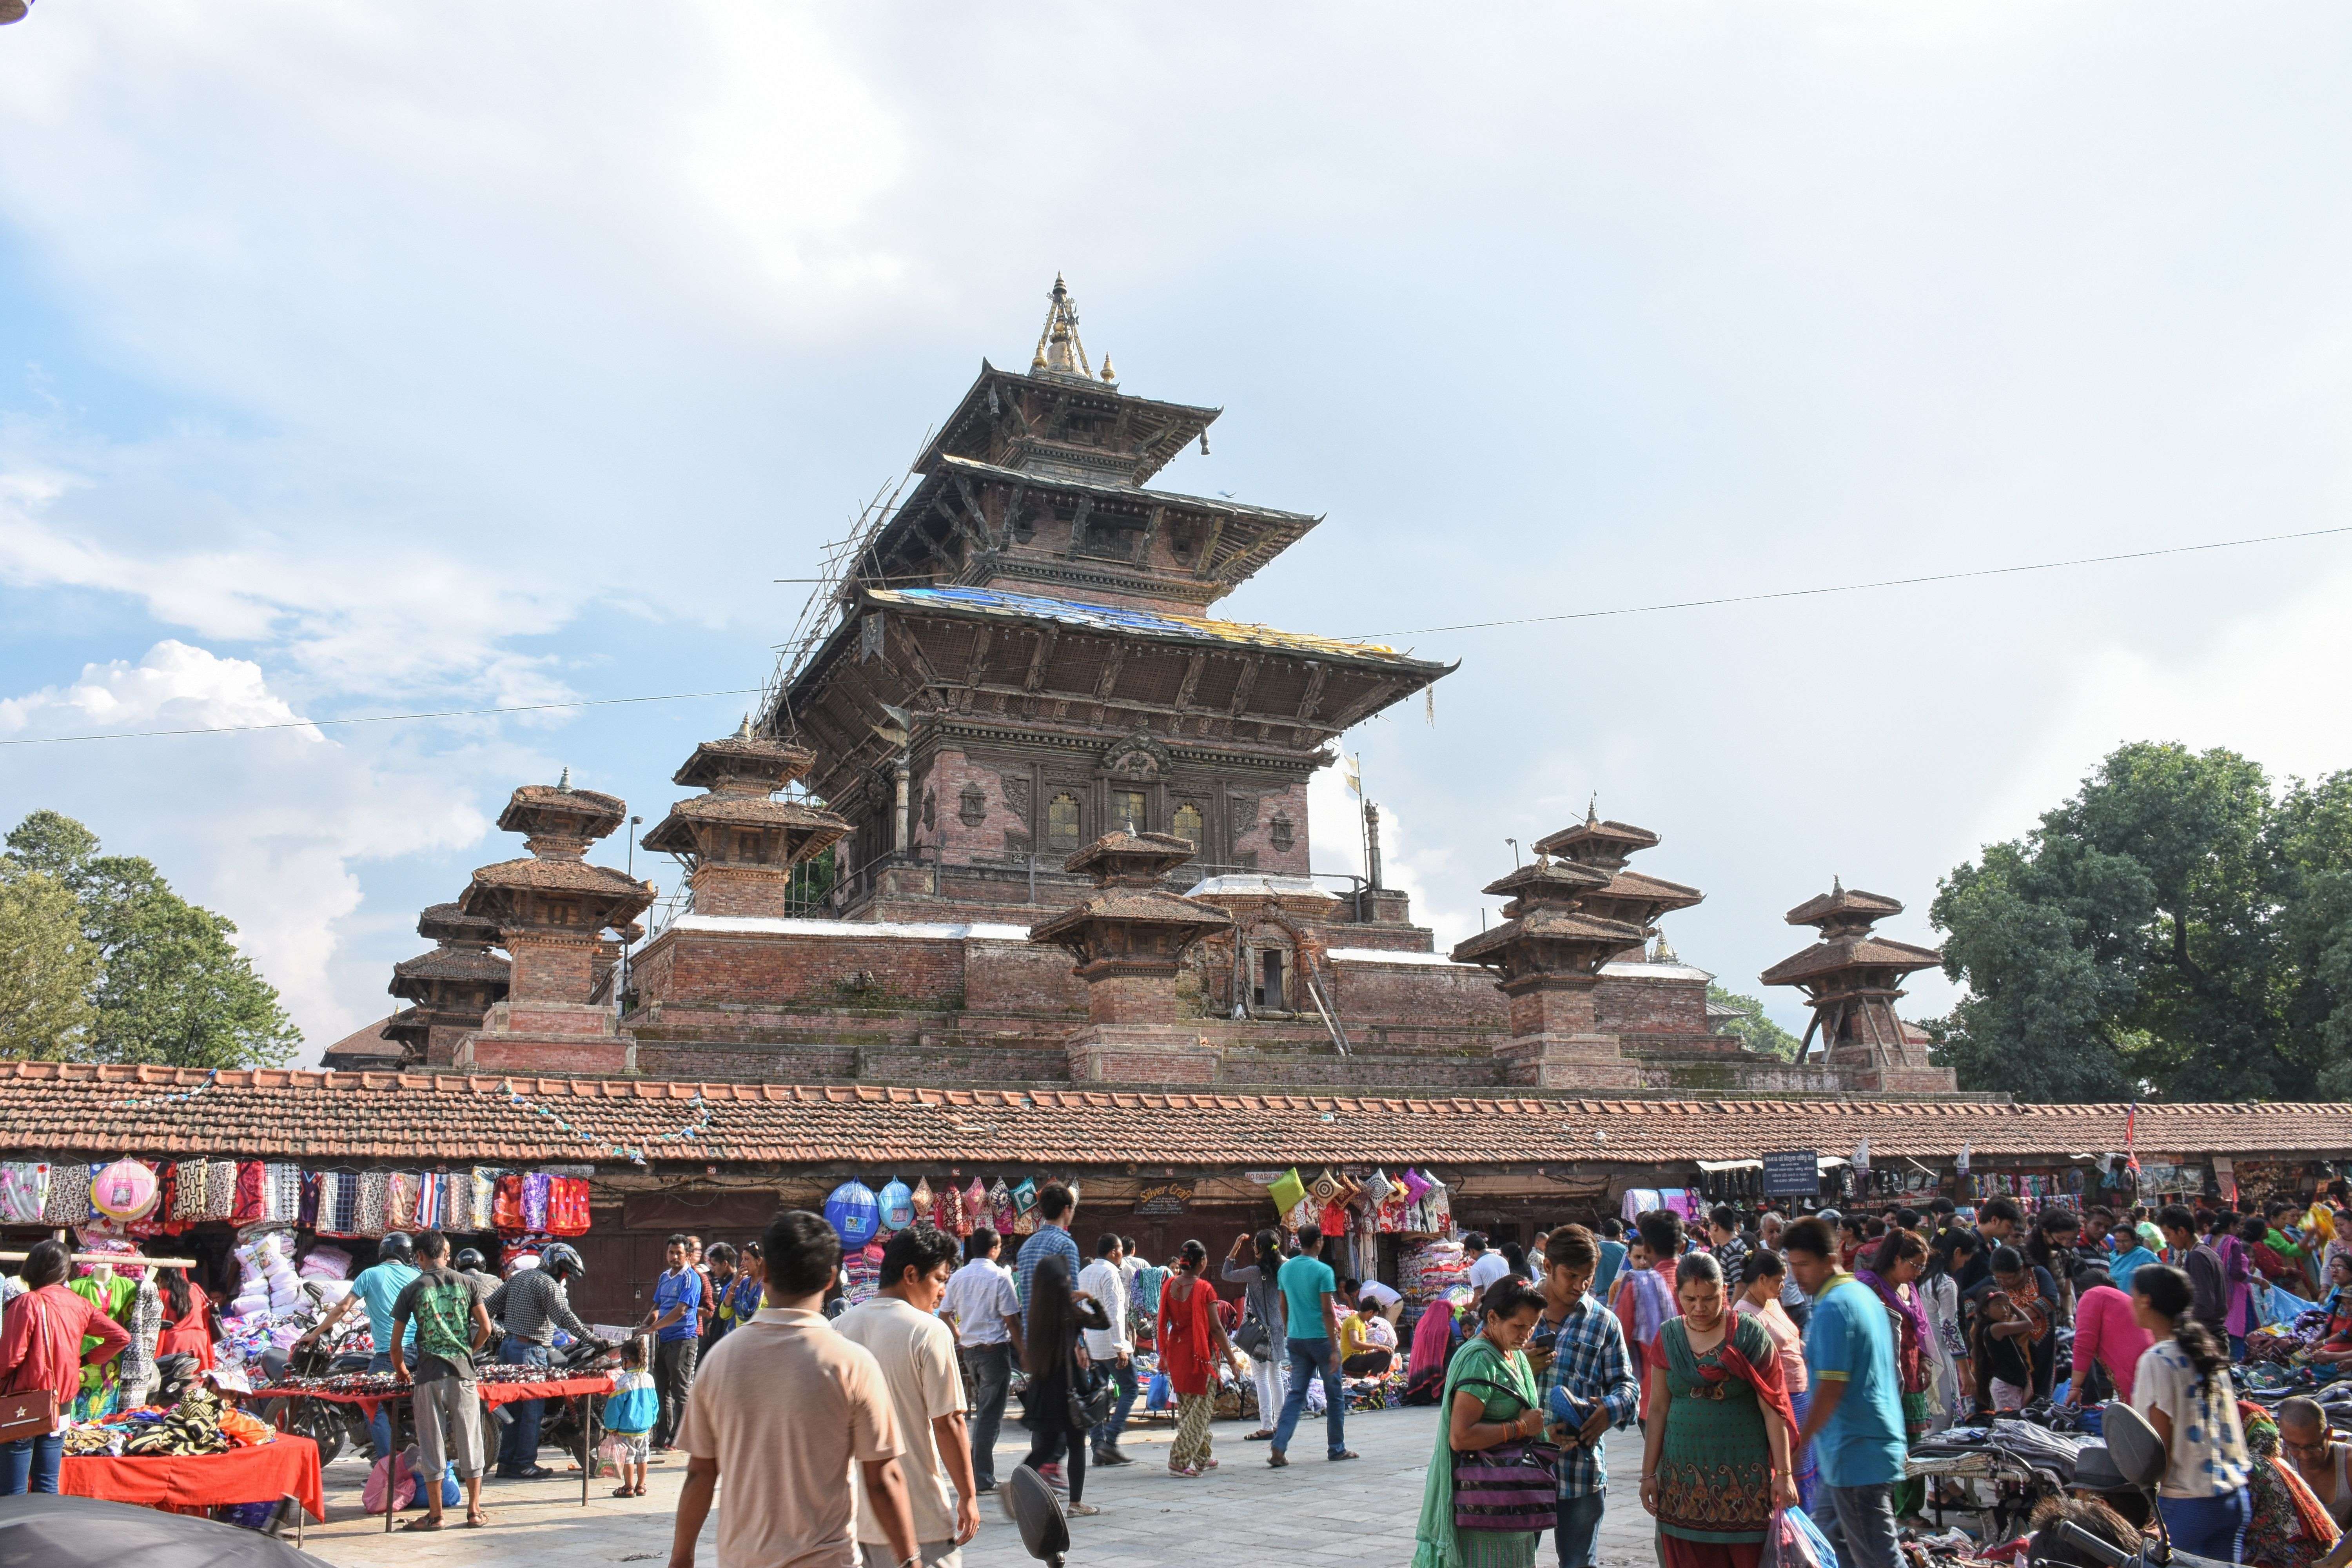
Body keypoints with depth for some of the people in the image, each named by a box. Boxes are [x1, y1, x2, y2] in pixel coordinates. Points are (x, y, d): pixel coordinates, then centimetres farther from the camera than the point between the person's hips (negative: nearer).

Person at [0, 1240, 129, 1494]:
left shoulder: (28, 1303, -14)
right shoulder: (79, 1304, 2)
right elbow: (121, 1337, 1)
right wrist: (85, 1360, 11)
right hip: (62, 1407, 6)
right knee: (48, 1489, 13)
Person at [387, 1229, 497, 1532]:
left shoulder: (413, 1289, -1)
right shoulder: (466, 1283, 3)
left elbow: (395, 1341, 1)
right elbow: (485, 1328, 2)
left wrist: (400, 1369, 18)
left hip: (429, 1374, -1)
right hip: (463, 1372, 1)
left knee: (432, 1444, 6)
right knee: (469, 1441, 8)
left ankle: (435, 1515, 11)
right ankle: (474, 1511, 12)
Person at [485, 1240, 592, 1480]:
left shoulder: (519, 1277, 15)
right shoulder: (549, 1285, -12)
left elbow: (491, 1304, 18)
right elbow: (566, 1317, -23)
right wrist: (592, 1339, -26)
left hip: (508, 1345, 9)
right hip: (531, 1351, -9)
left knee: (514, 1407, 13)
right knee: (532, 1409, -2)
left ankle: (506, 1462, 17)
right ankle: (524, 1464, 0)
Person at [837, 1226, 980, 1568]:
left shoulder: (840, 1327, 5)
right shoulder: (929, 1332, -14)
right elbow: (948, 1423, -15)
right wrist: (968, 1498, -5)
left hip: (851, 1512, 6)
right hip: (918, 1515, -6)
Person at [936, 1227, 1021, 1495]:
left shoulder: (959, 1277, 5)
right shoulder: (999, 1276, -12)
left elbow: (944, 1315, 10)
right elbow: (1011, 1319, -13)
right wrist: (1023, 1350, -4)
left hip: (969, 1350, 6)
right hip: (995, 1348, -6)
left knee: (981, 1411, 20)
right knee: (991, 1415, -2)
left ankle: (975, 1471, 22)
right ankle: (982, 1478, -3)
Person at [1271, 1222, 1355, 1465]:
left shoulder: (1285, 1269, 5)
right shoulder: (1323, 1271, -13)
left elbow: (1284, 1308, 12)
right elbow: (1327, 1312, -15)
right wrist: (1334, 1350, -14)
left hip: (1296, 1340, 5)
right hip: (1321, 1339, -5)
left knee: (1296, 1395, 7)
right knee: (1334, 1395, 10)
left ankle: (1279, 1449, -6)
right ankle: (1336, 1449, 17)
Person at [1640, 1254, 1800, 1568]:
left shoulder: (1749, 1334, -5)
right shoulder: (1668, 1337, 5)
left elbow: (1773, 1409, -5)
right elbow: (1657, 1409, 8)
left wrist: (1784, 1474, -8)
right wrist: (1649, 1474, 7)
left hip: (1745, 1477, -3)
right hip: (1684, 1479, 3)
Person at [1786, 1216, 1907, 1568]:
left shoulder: (1832, 1307, -19)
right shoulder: (1865, 1293, 12)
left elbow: (1831, 1389, -22)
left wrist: (1800, 1442, -15)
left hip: (1855, 1452, -10)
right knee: (1833, 1538, 18)